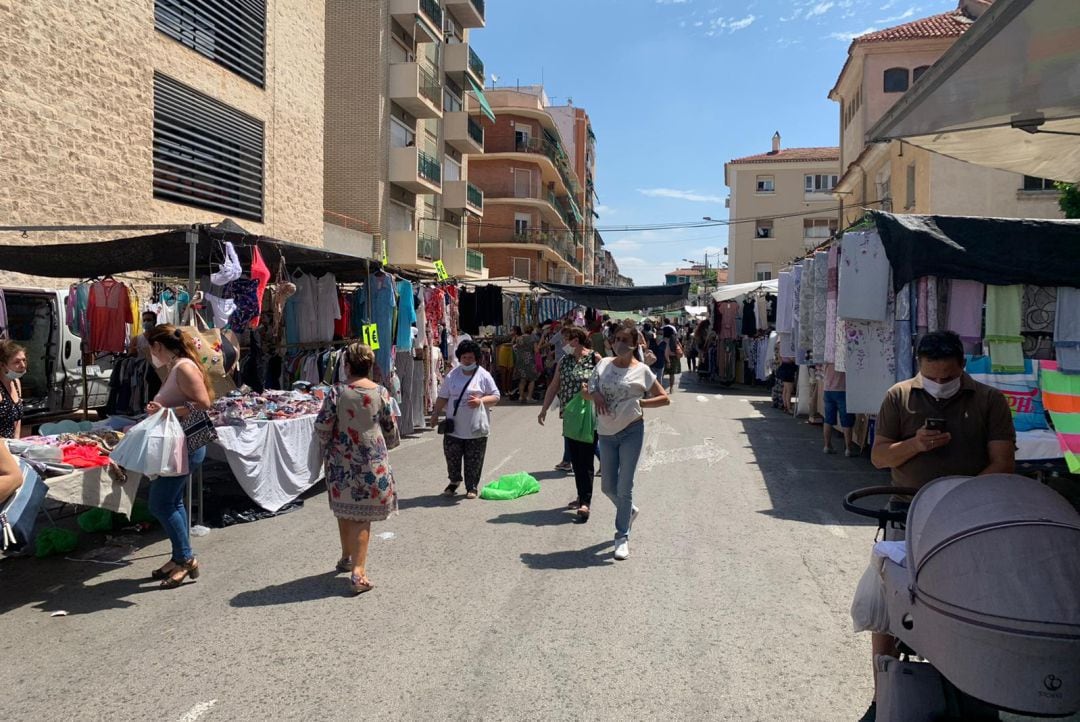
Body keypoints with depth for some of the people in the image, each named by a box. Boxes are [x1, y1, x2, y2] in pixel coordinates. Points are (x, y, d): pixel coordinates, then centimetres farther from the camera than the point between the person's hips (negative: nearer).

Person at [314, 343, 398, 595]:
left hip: (341, 460, 1)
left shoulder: (337, 392, -8)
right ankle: (358, 572, -4)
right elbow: (391, 428, 1)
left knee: (344, 509, 20)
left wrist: (327, 447, 13)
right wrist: (389, 444, 22)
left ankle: (347, 558, 38)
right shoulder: (381, 393, -6)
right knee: (363, 515, 3)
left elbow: (321, 426, -7)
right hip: (371, 460, -1)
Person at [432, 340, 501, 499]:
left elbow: (496, 397, -2)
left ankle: (472, 487, 21)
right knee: (452, 457, 8)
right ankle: (454, 481, 32)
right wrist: (436, 414, 7)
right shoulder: (452, 376, 5)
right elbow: (443, 397, 11)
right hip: (454, 427, 2)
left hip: (476, 428, -2)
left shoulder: (483, 375, -3)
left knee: (473, 461, 5)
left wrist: (480, 401, -18)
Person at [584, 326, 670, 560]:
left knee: (624, 487, -2)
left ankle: (622, 537, 11)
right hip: (606, 433, 4)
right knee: (608, 487, 11)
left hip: (631, 431, -4)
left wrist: (640, 403, -13)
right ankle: (629, 511, 41)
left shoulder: (642, 370, -5)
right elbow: (586, 391, 12)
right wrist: (594, 393, -9)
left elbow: (664, 398, -3)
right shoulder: (603, 364, 5)